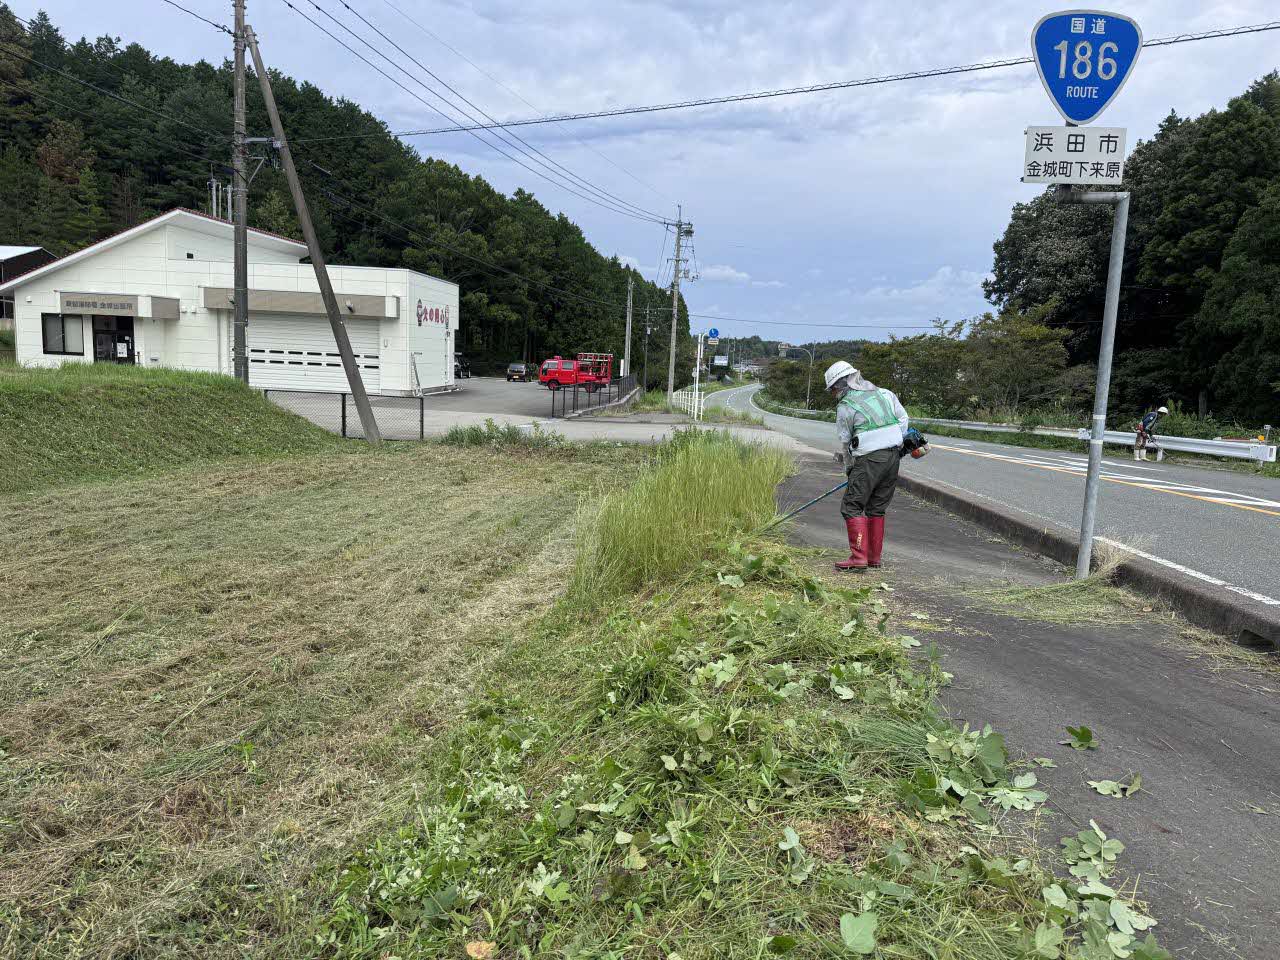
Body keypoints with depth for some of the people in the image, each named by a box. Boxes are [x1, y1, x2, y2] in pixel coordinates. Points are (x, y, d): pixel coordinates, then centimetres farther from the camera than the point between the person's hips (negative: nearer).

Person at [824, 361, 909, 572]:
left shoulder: (845, 407, -3)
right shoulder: (884, 393, 12)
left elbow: (845, 442, 5)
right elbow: (903, 418, 12)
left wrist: (849, 467, 18)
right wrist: (895, 445, 18)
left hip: (869, 459, -7)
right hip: (893, 456, 7)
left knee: (852, 507, -1)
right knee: (876, 509, 15)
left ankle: (858, 558, -9)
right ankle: (874, 557, 19)